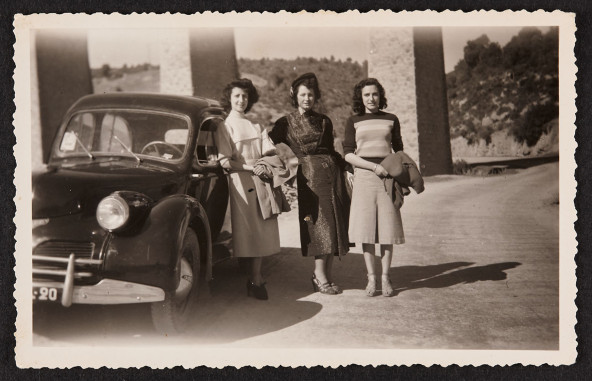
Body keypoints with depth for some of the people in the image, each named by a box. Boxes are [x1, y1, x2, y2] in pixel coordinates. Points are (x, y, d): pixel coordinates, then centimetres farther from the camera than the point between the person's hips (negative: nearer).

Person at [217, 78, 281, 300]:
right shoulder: (226, 126, 0)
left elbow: (270, 152, 12)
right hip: (241, 182, -5)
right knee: (249, 230, -4)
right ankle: (256, 280, 3)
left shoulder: (256, 126, 16)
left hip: (261, 180, 5)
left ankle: (256, 279, 9)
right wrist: (251, 167, -15)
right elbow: (225, 162, -8)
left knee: (261, 230, 2)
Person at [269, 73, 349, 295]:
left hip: (331, 172, 4)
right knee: (320, 225, -7)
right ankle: (320, 277, 2)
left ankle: (327, 274, 10)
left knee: (333, 223, 2)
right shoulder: (286, 123, 6)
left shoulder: (324, 122, 16)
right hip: (309, 175, -4)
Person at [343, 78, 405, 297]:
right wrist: (374, 166, -11)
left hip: (387, 176, 1)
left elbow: (399, 151, 18)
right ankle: (371, 278, 6)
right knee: (366, 228, -3)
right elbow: (348, 154, 1)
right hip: (363, 175, -1)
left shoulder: (391, 120, 12)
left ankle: (385, 278, 7)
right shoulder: (353, 122, 8)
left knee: (387, 227, -2)